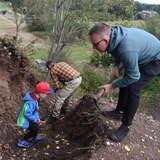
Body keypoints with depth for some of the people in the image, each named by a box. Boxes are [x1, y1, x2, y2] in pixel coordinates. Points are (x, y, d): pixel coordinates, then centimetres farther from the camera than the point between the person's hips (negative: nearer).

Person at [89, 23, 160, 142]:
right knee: (125, 83, 13)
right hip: (142, 56, 9)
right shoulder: (113, 35, -17)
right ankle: (119, 112, 32)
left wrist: (112, 85, -20)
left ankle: (126, 126, -1)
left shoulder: (127, 49, -42)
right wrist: (117, 66, -8)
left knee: (133, 89, -15)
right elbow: (119, 55, 7)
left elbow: (133, 76, -28)